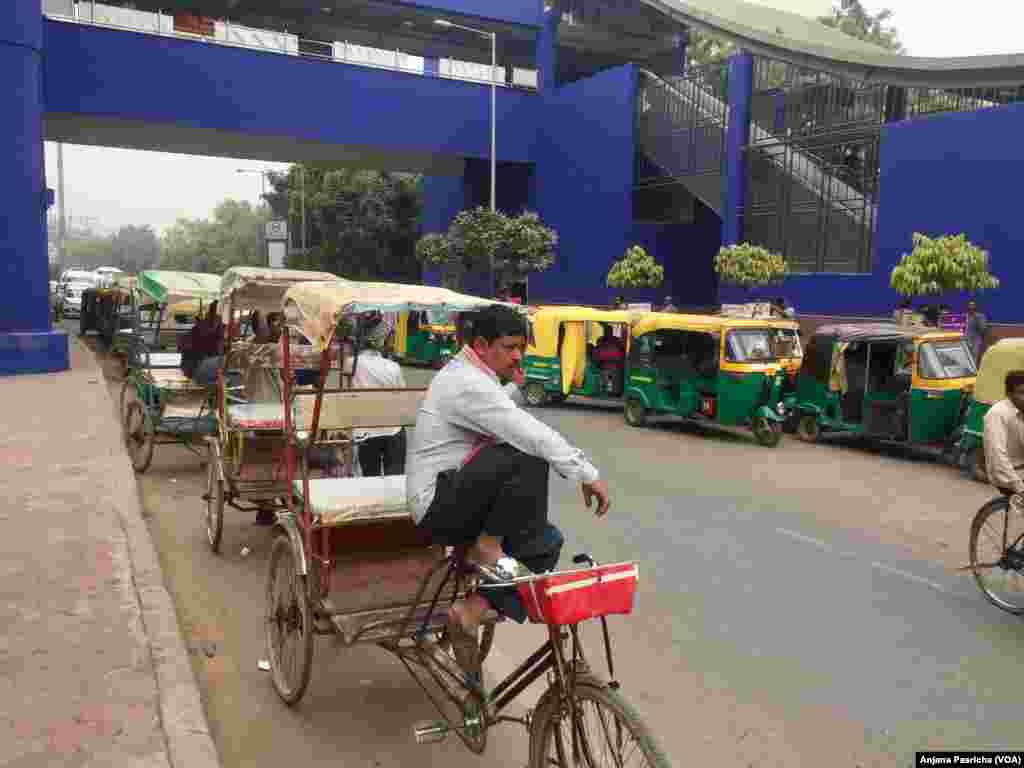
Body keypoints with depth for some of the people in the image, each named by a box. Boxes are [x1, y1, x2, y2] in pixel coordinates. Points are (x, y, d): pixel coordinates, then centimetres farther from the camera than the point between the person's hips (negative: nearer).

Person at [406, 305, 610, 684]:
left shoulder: (465, 374, 14)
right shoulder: (468, 383, -19)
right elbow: (531, 435, -27)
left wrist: (513, 386, 6)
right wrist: (588, 474, -24)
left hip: (453, 503, 10)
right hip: (439, 505, -10)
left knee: (546, 540, 2)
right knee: (528, 459, -28)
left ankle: (471, 610, 1)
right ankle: (488, 548, -12)